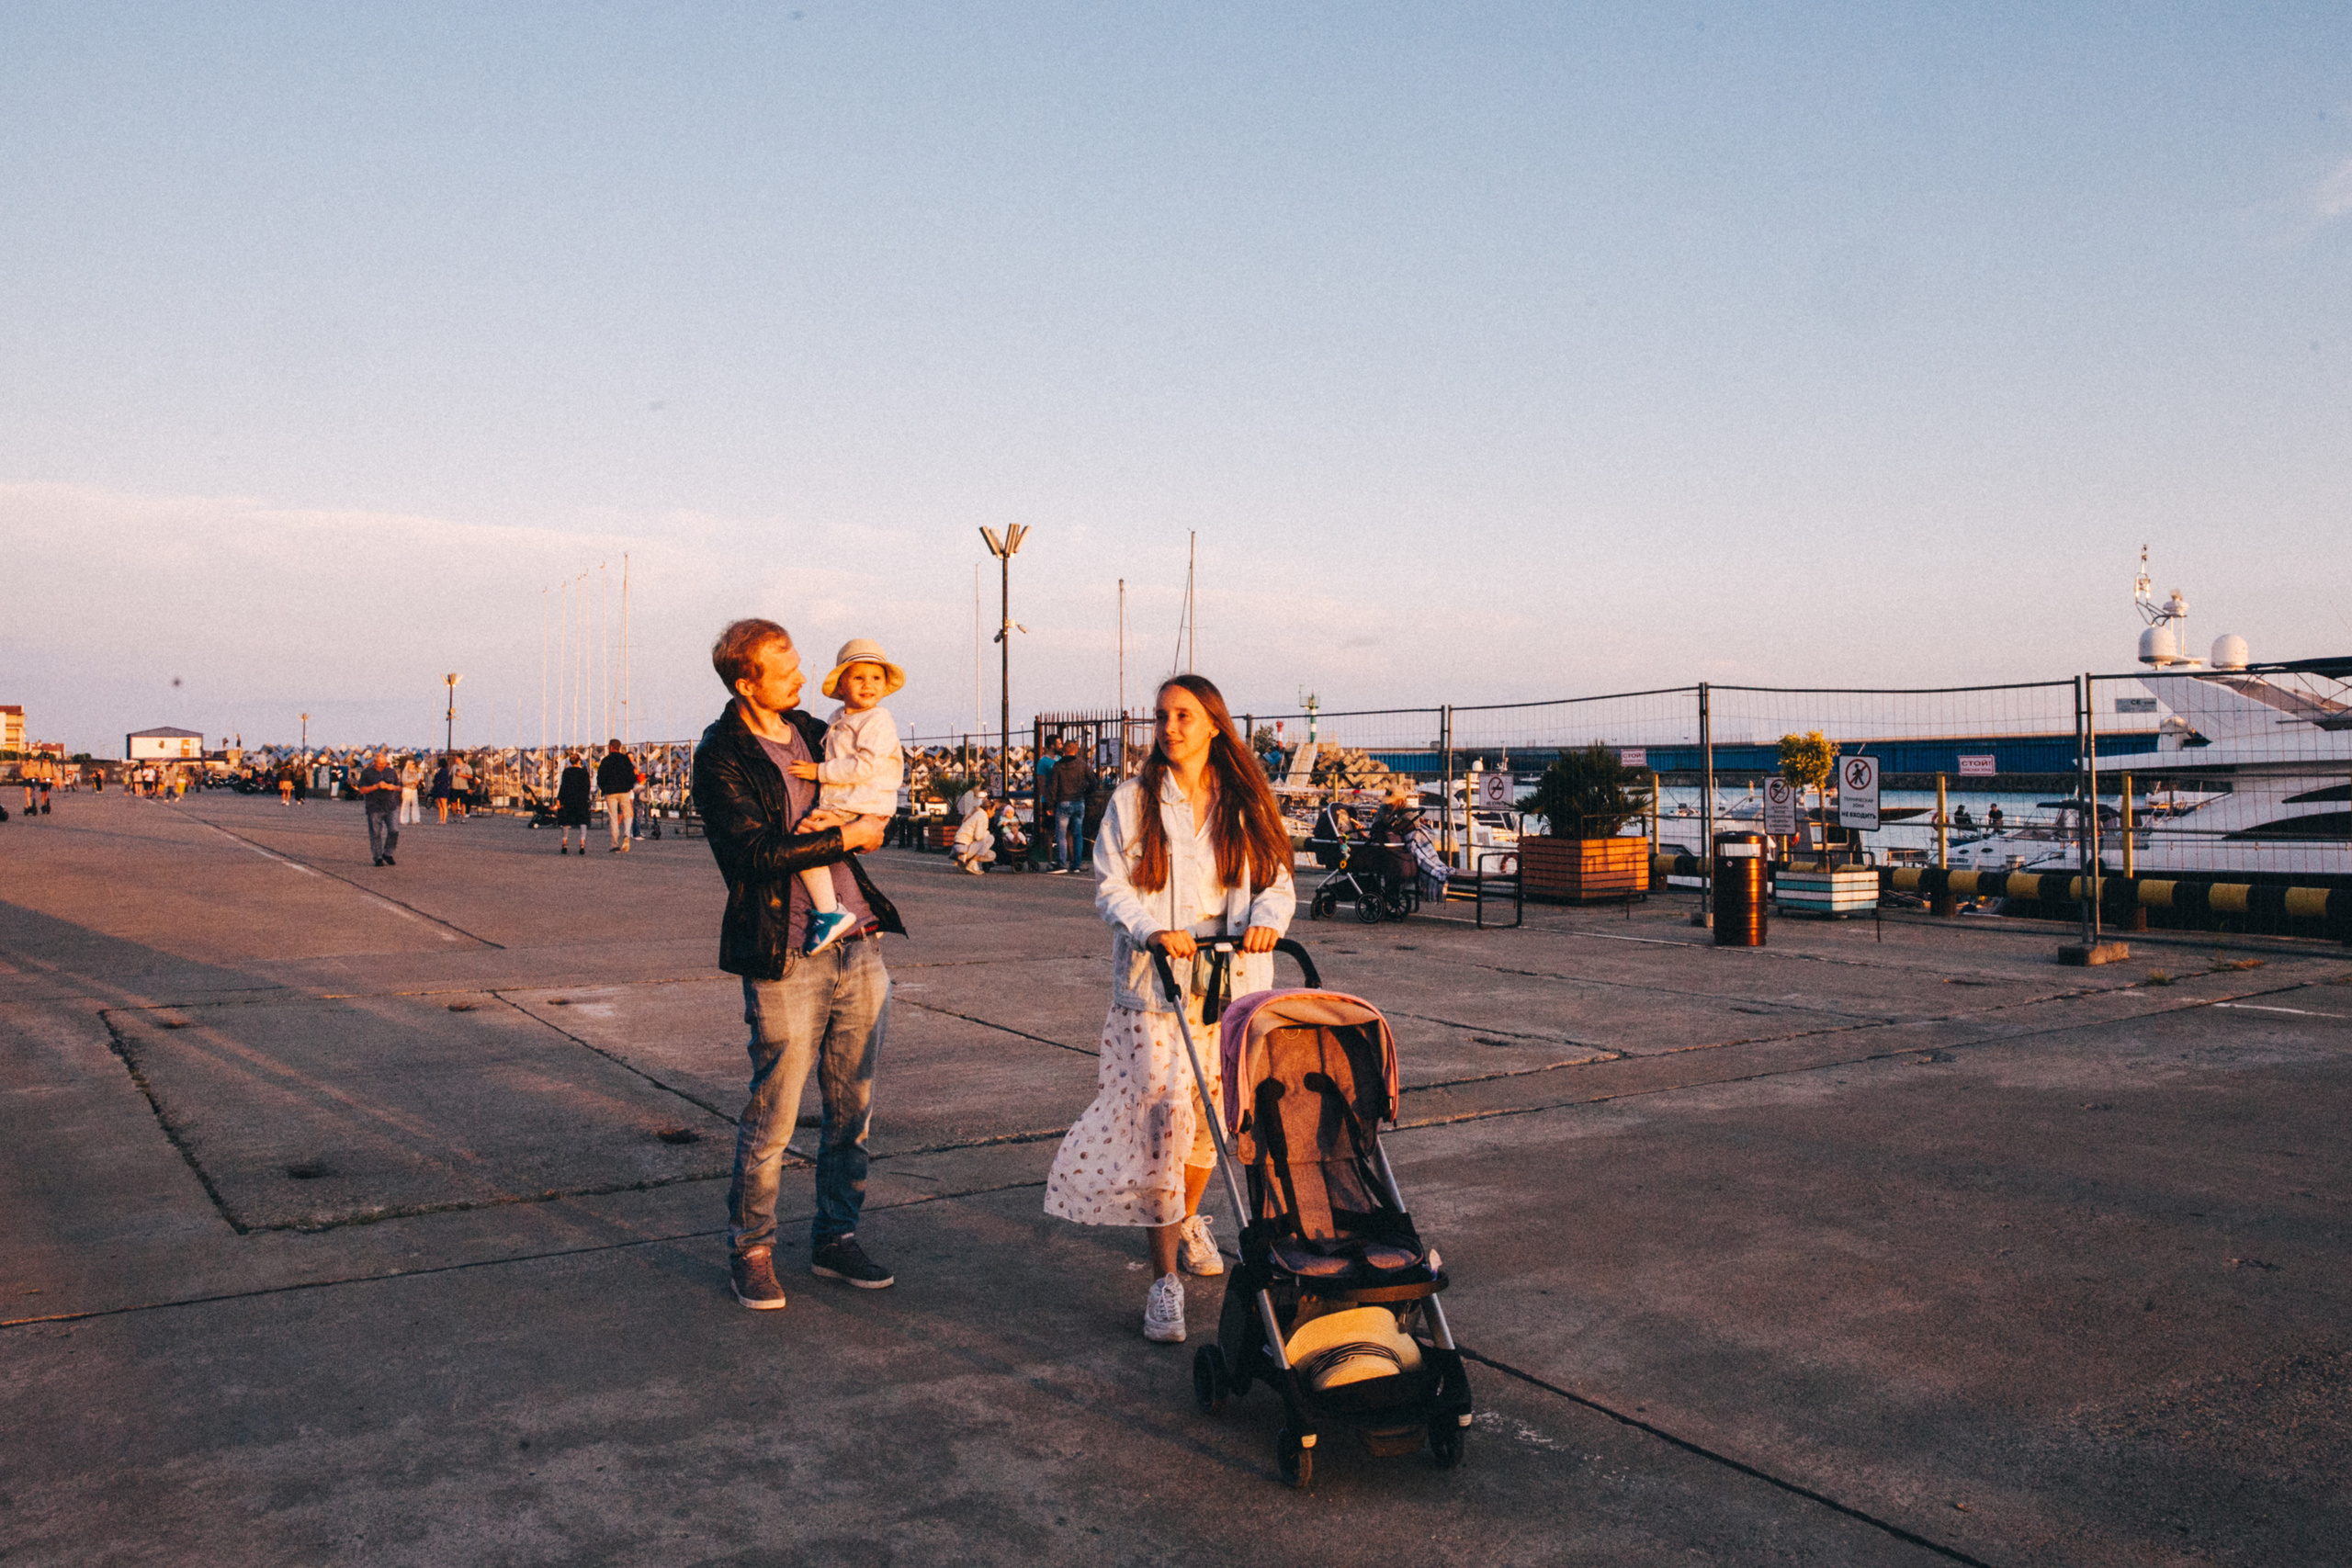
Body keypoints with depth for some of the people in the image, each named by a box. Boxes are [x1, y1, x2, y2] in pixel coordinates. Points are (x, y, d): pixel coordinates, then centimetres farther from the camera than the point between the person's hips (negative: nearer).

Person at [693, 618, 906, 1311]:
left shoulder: (815, 732, 13)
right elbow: (755, 850, -18)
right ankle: (750, 1249, 20)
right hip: (786, 957, -6)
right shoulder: (720, 757, -7)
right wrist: (845, 837, -12)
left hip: (859, 945, 6)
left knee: (853, 1108, 12)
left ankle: (835, 1237, 27)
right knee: (773, 1116, 1)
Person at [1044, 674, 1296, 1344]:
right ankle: (1164, 1278, -3)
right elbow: (1111, 887, -2)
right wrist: (1152, 931, -21)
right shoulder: (1134, 802, 2)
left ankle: (1187, 1221, 41)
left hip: (1231, 980, 3)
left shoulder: (1247, 804, 8)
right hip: (1154, 987, -3)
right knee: (1158, 1120, -9)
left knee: (1211, 1114, 13)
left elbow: (1277, 880, 7)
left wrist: (1265, 919, -15)